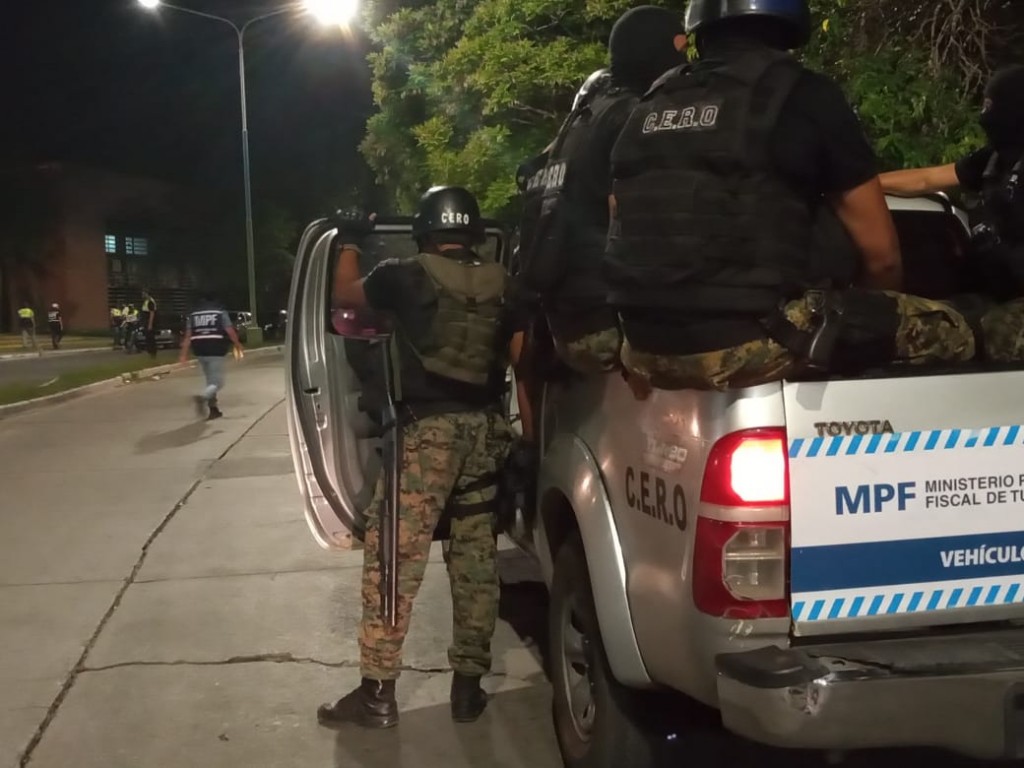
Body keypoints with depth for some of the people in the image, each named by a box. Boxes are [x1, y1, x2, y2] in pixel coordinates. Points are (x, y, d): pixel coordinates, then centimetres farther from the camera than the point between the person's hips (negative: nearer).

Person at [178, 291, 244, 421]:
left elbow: (188, 335, 5)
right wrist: (237, 344, 12)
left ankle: (213, 409, 20)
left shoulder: (193, 313, 10)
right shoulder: (220, 311, 0)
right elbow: (230, 331, -4)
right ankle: (203, 398, -31)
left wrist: (184, 353, 4)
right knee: (217, 382, -2)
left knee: (210, 381, 19)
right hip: (215, 350, -5)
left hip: (200, 350, 5)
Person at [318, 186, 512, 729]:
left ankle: (377, 692, 3)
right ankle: (468, 684, 17)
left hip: (428, 429, -5)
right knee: (476, 558, 11)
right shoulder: (499, 283, 9)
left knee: (393, 557, 0)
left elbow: (343, 295, 17)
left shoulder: (406, 276, -1)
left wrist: (349, 246, 33)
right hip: (485, 430, 5)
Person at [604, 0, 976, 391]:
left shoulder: (647, 108, 15)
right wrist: (869, 311, 21)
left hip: (647, 346, 6)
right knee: (949, 333, 9)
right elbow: (880, 252, 1)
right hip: (752, 342, -6)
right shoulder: (803, 94, -1)